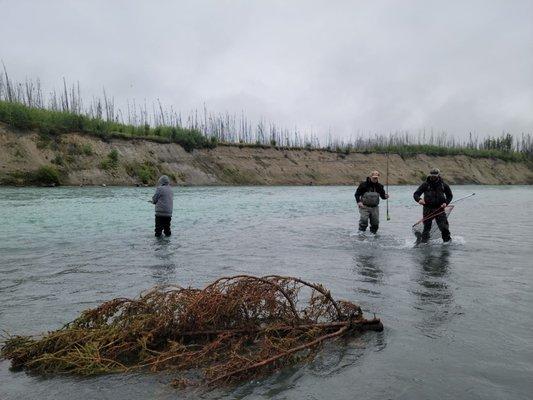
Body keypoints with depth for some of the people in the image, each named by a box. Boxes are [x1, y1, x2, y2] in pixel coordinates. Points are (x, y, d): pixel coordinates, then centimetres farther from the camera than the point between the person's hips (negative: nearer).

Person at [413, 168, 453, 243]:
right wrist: (419, 199, -25)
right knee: (427, 227, 0)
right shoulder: (425, 185, 0)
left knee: (444, 227, -4)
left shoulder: (443, 185, 5)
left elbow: (450, 195, 16)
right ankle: (423, 242, 7)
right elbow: (416, 194, -3)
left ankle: (448, 241, 13)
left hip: (439, 209, 1)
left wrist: (446, 203, -3)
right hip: (428, 209, -1)